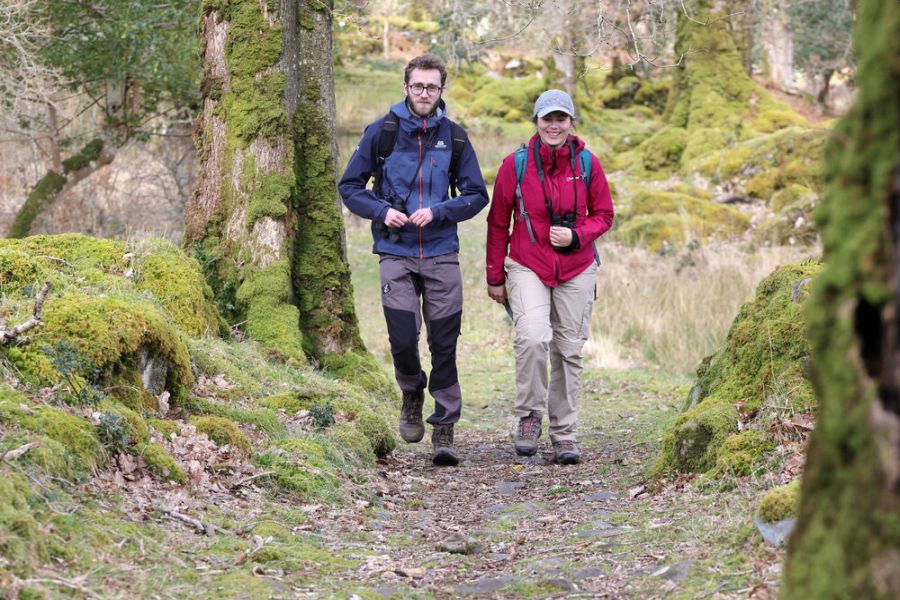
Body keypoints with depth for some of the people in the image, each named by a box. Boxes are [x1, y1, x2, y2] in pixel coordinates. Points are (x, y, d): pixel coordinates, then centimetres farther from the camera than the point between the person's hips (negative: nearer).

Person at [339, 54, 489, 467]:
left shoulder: (454, 137, 4)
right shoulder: (381, 132, 1)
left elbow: (477, 195, 7)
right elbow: (350, 186, 7)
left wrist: (438, 212, -9)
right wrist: (381, 211, -10)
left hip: (442, 254, 1)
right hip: (396, 253, -1)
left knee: (444, 346, 1)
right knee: (403, 340, -9)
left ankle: (444, 432, 11)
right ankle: (412, 394, 24)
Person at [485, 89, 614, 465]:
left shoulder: (587, 164, -2)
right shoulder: (516, 164, -5)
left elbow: (603, 215, 8)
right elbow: (498, 223, 4)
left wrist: (576, 236, -13)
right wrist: (494, 277, 6)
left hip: (576, 271, 2)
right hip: (527, 268, -2)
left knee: (569, 352, 6)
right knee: (533, 338, -24)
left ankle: (564, 434, 17)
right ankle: (529, 416, -3)